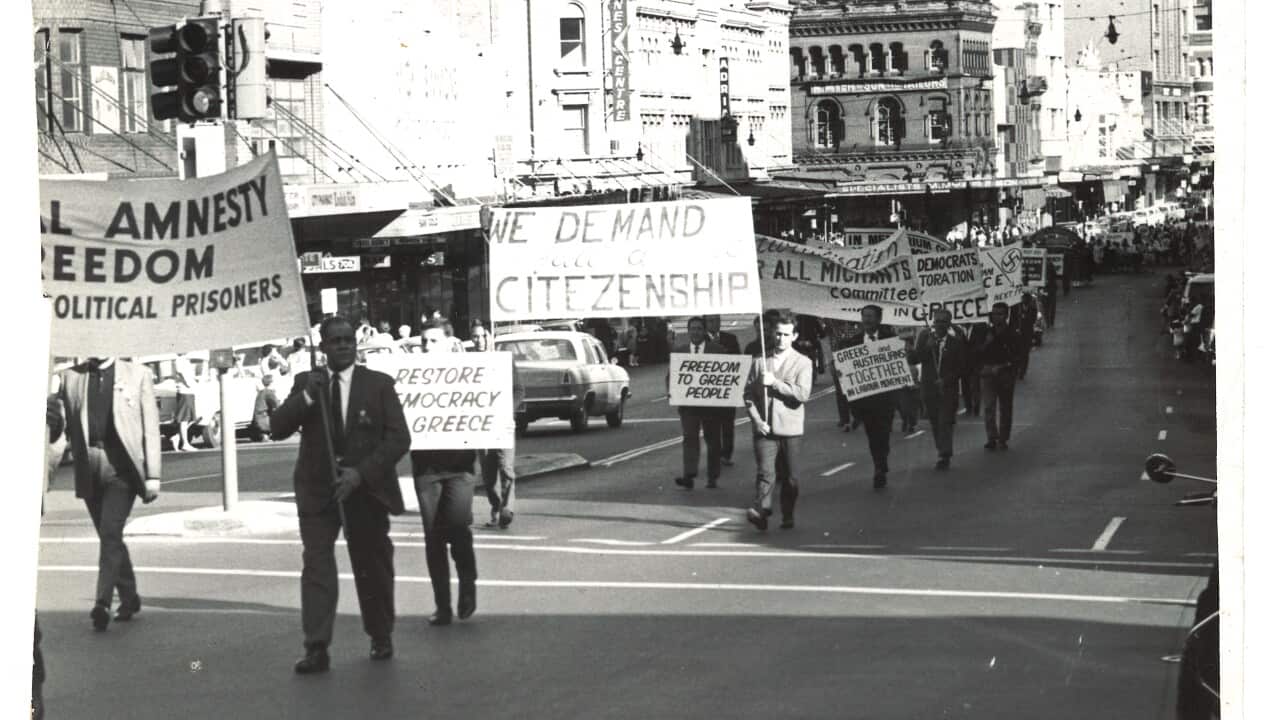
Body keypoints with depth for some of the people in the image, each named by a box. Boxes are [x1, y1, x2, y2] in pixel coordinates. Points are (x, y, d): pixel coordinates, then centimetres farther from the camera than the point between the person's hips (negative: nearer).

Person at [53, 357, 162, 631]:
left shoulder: (137, 375, 4)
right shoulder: (70, 377, 9)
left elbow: (151, 428, 2)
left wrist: (153, 476, -3)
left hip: (121, 466, -3)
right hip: (88, 467, 3)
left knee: (110, 534, -15)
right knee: (109, 537, 11)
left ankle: (102, 604, -18)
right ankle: (129, 597, 24)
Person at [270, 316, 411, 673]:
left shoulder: (379, 385, -1)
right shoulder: (305, 383, 5)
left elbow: (398, 439, -7)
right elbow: (277, 429, -3)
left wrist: (361, 473, -18)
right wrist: (307, 397, -19)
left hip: (366, 488, 0)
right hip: (317, 490, 1)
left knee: (373, 567, 11)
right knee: (316, 565, -12)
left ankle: (380, 637, 30)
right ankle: (316, 648, -16)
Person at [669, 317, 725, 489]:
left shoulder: (717, 351, 3)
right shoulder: (678, 351, 8)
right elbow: (670, 376, 9)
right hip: (687, 403, 0)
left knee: (713, 439, 6)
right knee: (689, 437, -11)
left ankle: (712, 478, 15)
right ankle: (689, 475, -20)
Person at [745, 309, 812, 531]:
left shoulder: (803, 363, 3)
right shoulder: (759, 362, 10)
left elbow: (802, 394, -10)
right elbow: (748, 394, 9)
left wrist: (775, 383, -14)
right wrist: (756, 419, -5)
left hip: (790, 429, 0)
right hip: (764, 429, 0)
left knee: (790, 478, 5)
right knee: (766, 473, -14)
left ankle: (788, 517, 19)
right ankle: (761, 512, -21)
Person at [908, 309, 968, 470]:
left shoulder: (956, 340, -4)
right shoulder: (924, 336, -1)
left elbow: (963, 366, 0)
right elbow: (913, 359, -8)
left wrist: (947, 379, -12)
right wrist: (927, 346, -22)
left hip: (948, 388, -2)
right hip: (928, 386, 2)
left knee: (946, 422, -8)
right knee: (934, 421, 9)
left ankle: (944, 456, -6)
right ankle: (943, 452, 24)